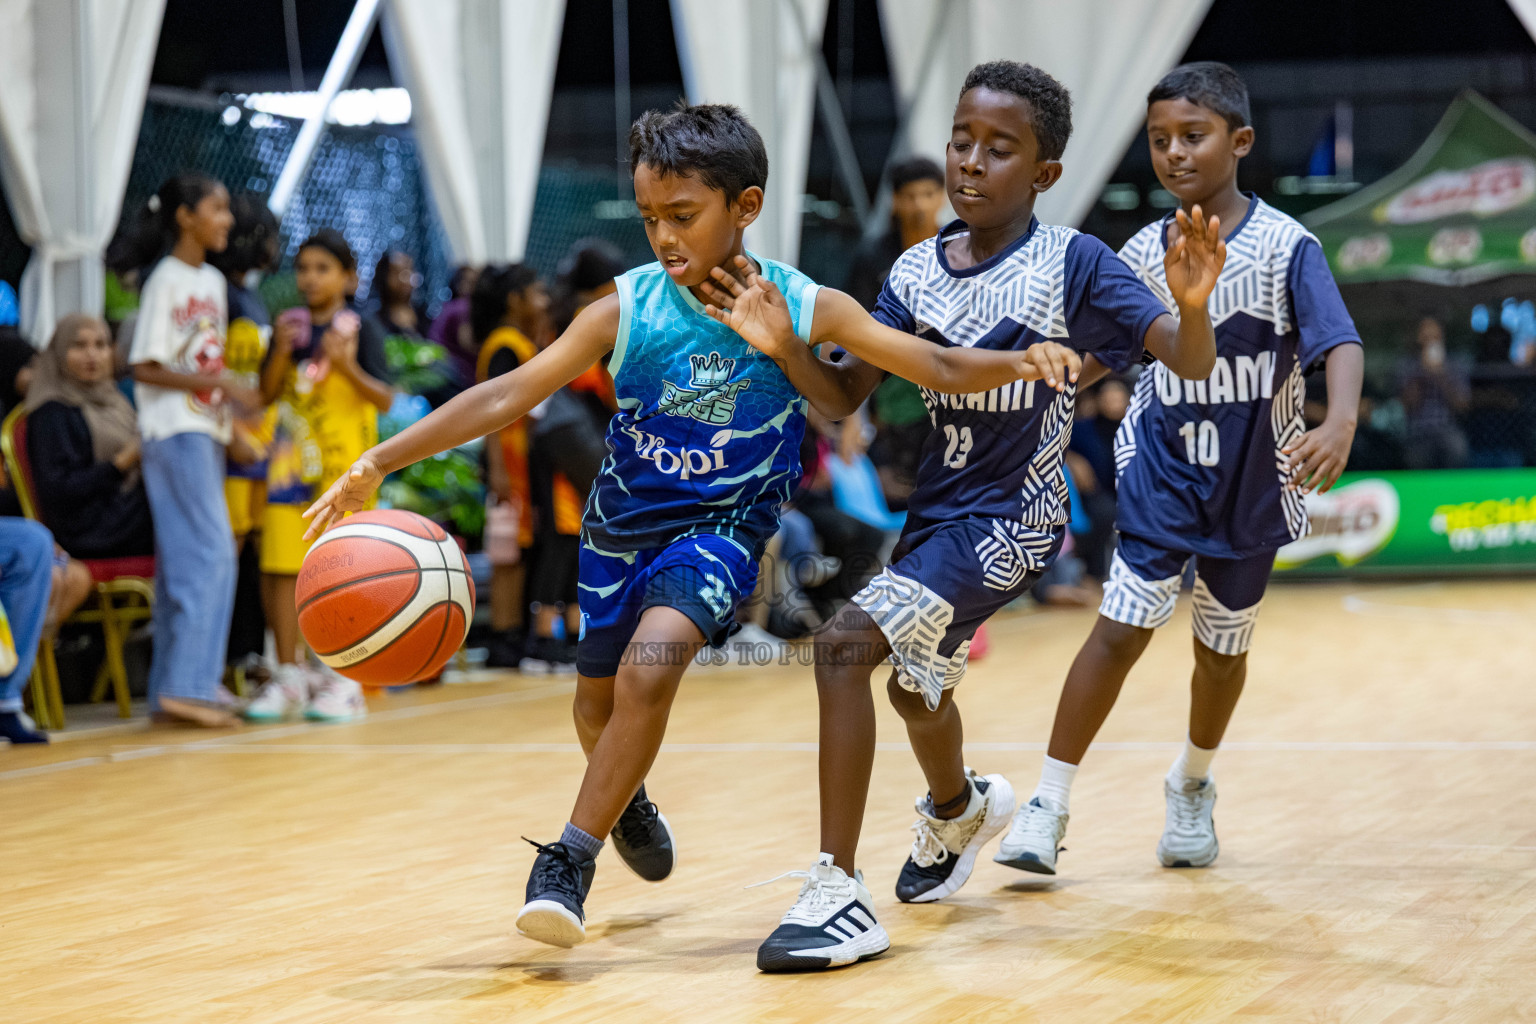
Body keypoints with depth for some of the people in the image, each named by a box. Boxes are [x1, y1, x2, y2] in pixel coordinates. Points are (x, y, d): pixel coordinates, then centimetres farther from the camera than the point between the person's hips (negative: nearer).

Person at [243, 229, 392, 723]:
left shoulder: (360, 329, -3)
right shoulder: (291, 325, 9)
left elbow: (384, 400, -7)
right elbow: (268, 393, 6)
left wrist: (347, 365, -22)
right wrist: (281, 352, -10)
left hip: (345, 459, -4)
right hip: (293, 458, 4)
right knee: (281, 567, 1)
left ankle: (343, 678, 4)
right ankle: (288, 674, 10)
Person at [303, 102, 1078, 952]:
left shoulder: (805, 307, -15)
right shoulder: (628, 307, -16)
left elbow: (935, 366, -11)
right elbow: (510, 394, -17)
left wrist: (1017, 363, -32)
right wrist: (378, 463, -24)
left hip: (720, 530, -2)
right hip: (623, 524, 3)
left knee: (652, 661, -28)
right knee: (598, 707, 16)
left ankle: (570, 861, -15)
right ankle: (627, 801, 53)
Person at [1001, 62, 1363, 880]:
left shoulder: (1285, 245, -15)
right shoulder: (1143, 253, -4)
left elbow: (1340, 344, -24)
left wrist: (1340, 423, -42)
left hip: (1252, 483, -1)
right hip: (1164, 471, 1)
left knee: (1222, 648, 15)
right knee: (1121, 627, -12)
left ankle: (1191, 788, 42)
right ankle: (1049, 805, -6)